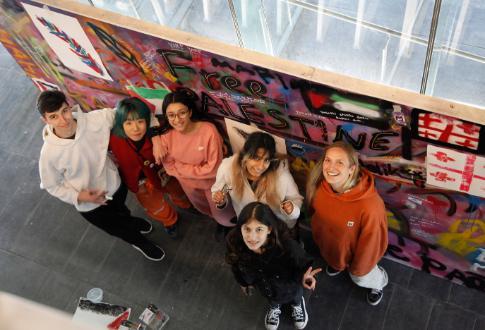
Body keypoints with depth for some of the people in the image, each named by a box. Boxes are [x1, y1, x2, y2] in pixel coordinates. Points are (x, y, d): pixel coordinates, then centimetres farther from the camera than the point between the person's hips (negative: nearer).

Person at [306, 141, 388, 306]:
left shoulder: (369, 205, -44)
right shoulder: (319, 186, -28)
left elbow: (370, 241, -26)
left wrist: (359, 269, -10)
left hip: (355, 252, -3)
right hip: (331, 245, 4)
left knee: (361, 278, 28)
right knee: (336, 263, 37)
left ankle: (379, 283, 62)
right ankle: (337, 264, 73)